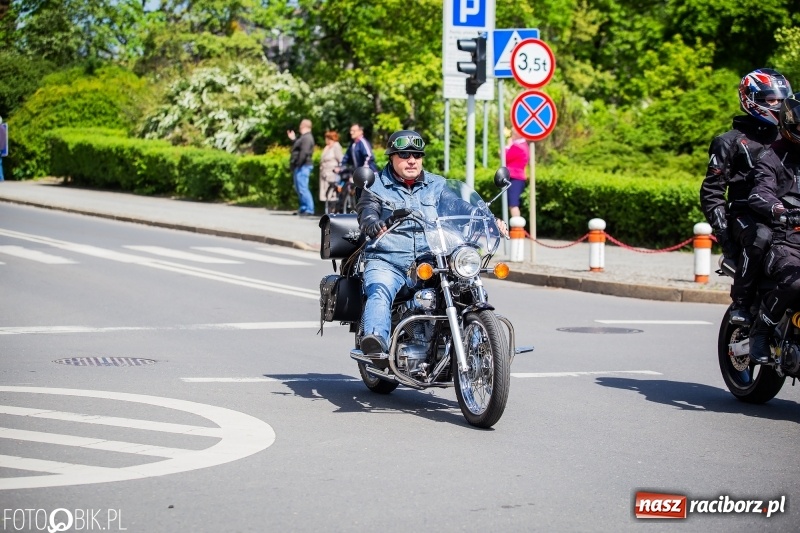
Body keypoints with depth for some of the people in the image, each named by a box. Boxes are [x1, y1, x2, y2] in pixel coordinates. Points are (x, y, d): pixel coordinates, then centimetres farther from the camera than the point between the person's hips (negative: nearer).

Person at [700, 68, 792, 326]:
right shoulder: (731, 141, 7)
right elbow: (711, 190, 2)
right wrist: (721, 226, -10)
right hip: (745, 214, -5)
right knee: (760, 238, -38)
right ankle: (740, 303, -27)